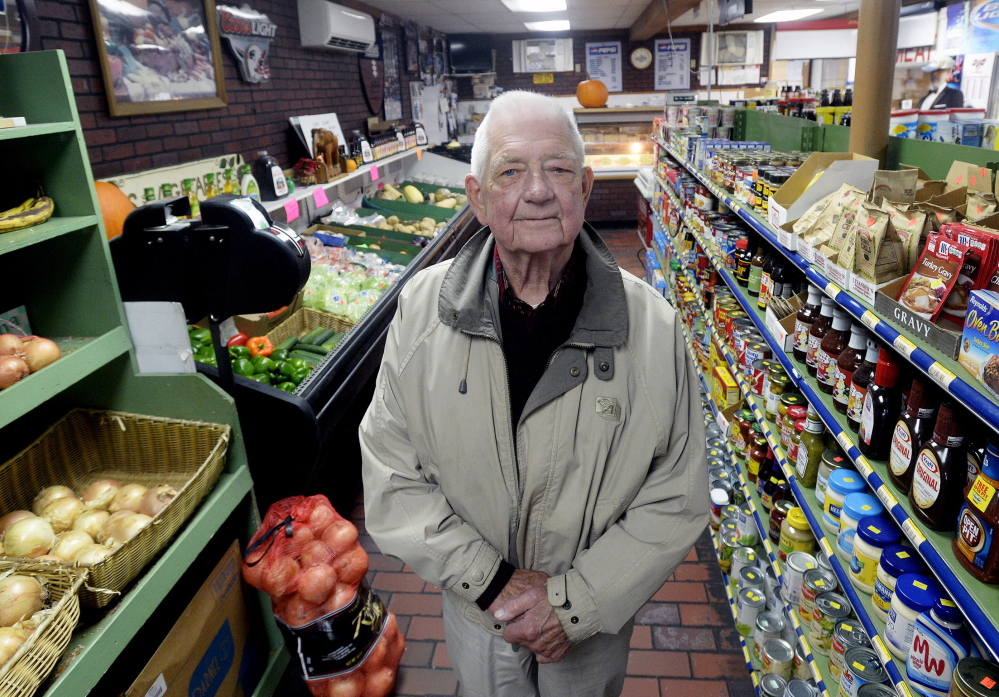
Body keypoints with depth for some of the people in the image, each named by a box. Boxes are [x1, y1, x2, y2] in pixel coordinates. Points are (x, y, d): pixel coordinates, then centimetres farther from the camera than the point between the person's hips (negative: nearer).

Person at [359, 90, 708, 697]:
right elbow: (392, 481, -12)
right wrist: (492, 580, -18)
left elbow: (677, 501, -12)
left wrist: (575, 601, -18)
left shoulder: (651, 325, -18)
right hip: (476, 612, 1)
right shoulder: (423, 310, -16)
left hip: (597, 618, 0)